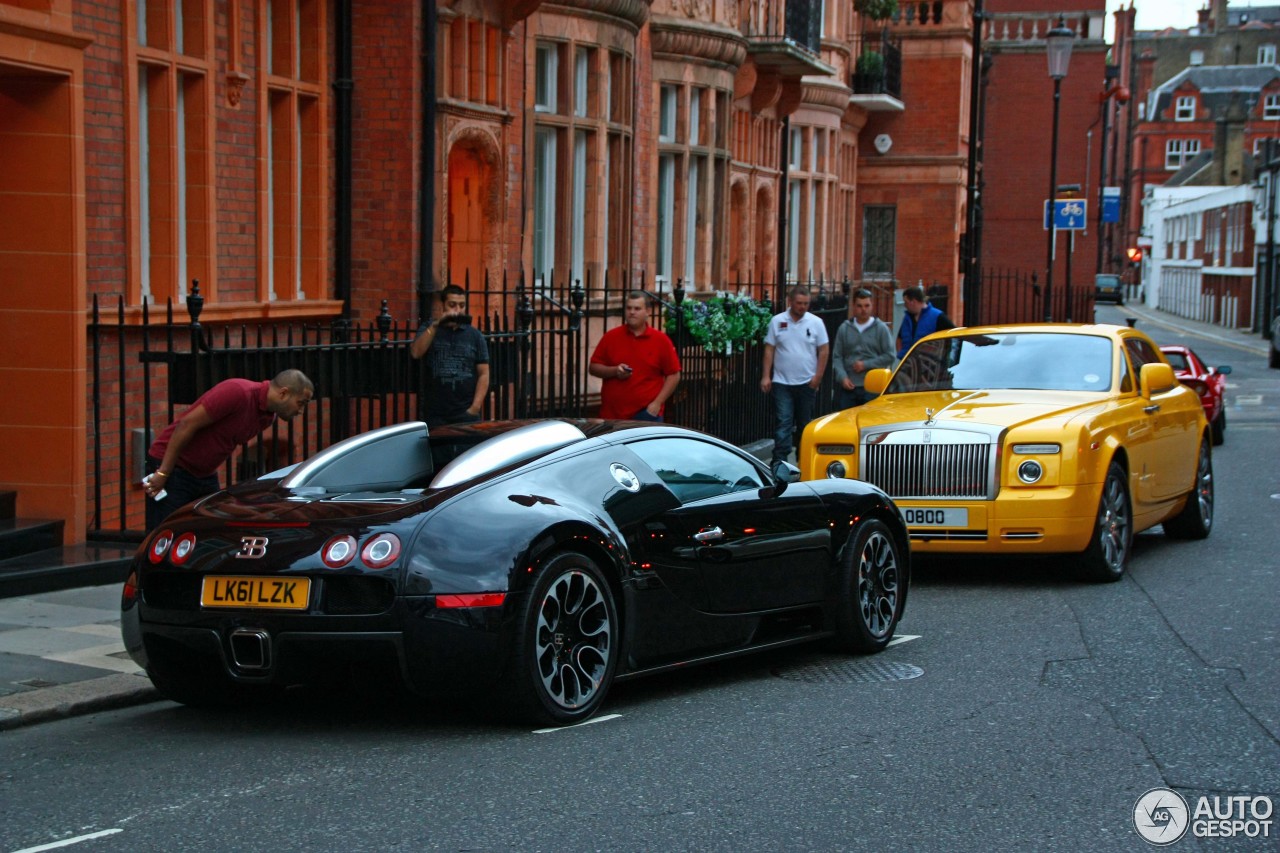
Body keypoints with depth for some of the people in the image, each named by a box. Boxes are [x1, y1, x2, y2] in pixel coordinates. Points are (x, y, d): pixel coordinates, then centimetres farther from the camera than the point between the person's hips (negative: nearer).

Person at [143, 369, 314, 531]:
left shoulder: (268, 417, 5)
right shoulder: (238, 393, -23)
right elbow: (187, 425, -22)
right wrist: (163, 473, -21)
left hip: (206, 475, 9)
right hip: (171, 467, -9)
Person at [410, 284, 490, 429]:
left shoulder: (474, 335, 8)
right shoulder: (430, 331, 9)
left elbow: (483, 374, 5)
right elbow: (416, 353, -10)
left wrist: (475, 407, -6)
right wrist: (435, 325, -16)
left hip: (467, 413, 0)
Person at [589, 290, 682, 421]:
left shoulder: (661, 340, 2)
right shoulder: (611, 337, 7)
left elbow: (673, 375, 3)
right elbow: (593, 368, 10)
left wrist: (657, 403, -6)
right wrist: (614, 371, -10)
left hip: (647, 415, -2)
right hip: (612, 416, 2)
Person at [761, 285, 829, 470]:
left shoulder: (816, 322, 1)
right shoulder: (777, 322, 1)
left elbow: (824, 350, 2)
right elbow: (769, 349, 2)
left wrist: (818, 377, -5)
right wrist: (766, 376, -5)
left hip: (807, 383, 1)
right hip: (782, 382, -1)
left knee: (805, 424, 9)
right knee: (784, 422, -9)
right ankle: (779, 460, -12)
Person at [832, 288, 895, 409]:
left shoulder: (881, 328, 4)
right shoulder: (844, 328, 11)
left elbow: (889, 356, 0)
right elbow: (836, 357, 9)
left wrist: (866, 365, -7)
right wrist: (842, 377, -6)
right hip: (848, 387, 3)